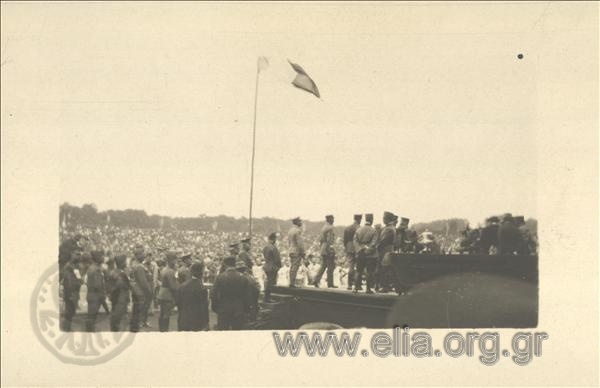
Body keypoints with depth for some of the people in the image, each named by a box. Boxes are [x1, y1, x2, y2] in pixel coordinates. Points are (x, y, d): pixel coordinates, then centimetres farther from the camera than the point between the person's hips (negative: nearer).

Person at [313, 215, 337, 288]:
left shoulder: (323, 228, 14)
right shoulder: (330, 228, -14)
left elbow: (321, 239, 18)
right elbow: (329, 240, -19)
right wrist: (331, 251, -18)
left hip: (323, 249, 9)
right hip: (328, 249, -9)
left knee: (323, 266, 11)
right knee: (330, 267, -1)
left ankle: (316, 281, 2)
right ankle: (330, 284, 2)